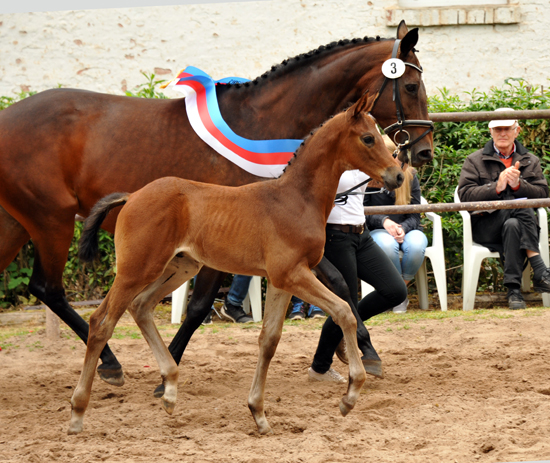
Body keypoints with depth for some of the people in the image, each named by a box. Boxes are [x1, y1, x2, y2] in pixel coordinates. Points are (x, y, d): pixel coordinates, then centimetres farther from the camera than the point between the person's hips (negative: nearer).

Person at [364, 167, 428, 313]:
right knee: (387, 244, -40)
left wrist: (403, 228, -21)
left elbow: (414, 216, 1)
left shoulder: (410, 176, 2)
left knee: (416, 245, -36)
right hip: (378, 231, -2)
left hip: (407, 229, 2)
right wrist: (383, 220, -23)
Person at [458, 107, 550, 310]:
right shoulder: (475, 160, 13)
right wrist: (496, 187, -17)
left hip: (519, 222, 2)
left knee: (512, 226, -37)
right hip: (485, 225, -2)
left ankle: (514, 290, -40)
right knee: (520, 206, -32)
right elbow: (465, 194, -2)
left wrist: (518, 185, -14)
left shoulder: (530, 161, 19)